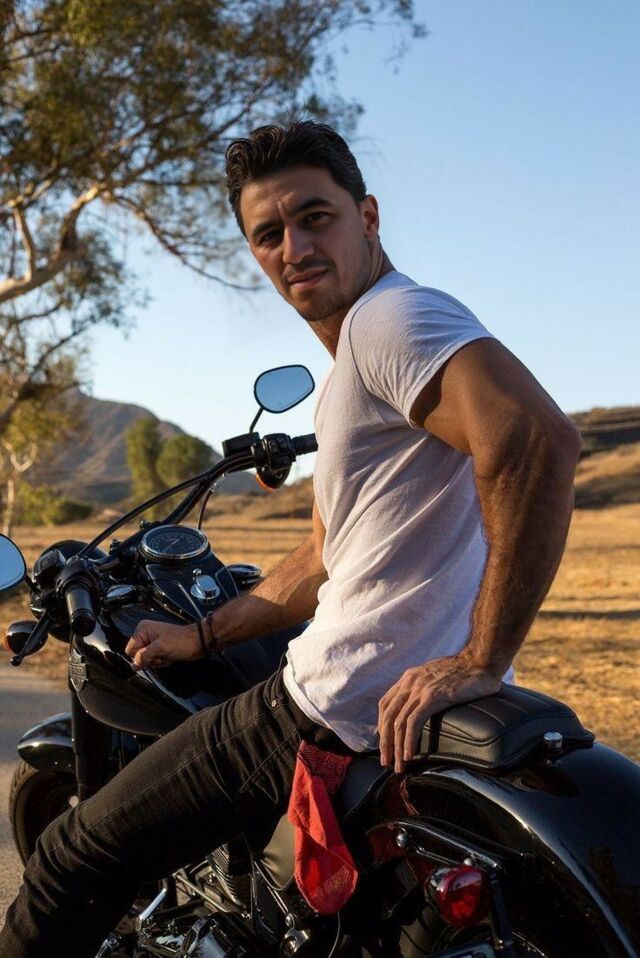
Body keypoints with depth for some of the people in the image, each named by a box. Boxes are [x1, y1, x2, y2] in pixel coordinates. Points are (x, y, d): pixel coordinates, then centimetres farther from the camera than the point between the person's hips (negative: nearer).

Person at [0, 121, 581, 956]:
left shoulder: (394, 316, -14)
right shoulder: (353, 367, 19)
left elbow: (539, 439, -33)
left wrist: (481, 660, -30)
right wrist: (199, 638, 26)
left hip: (337, 717, -11)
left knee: (75, 862, 2)